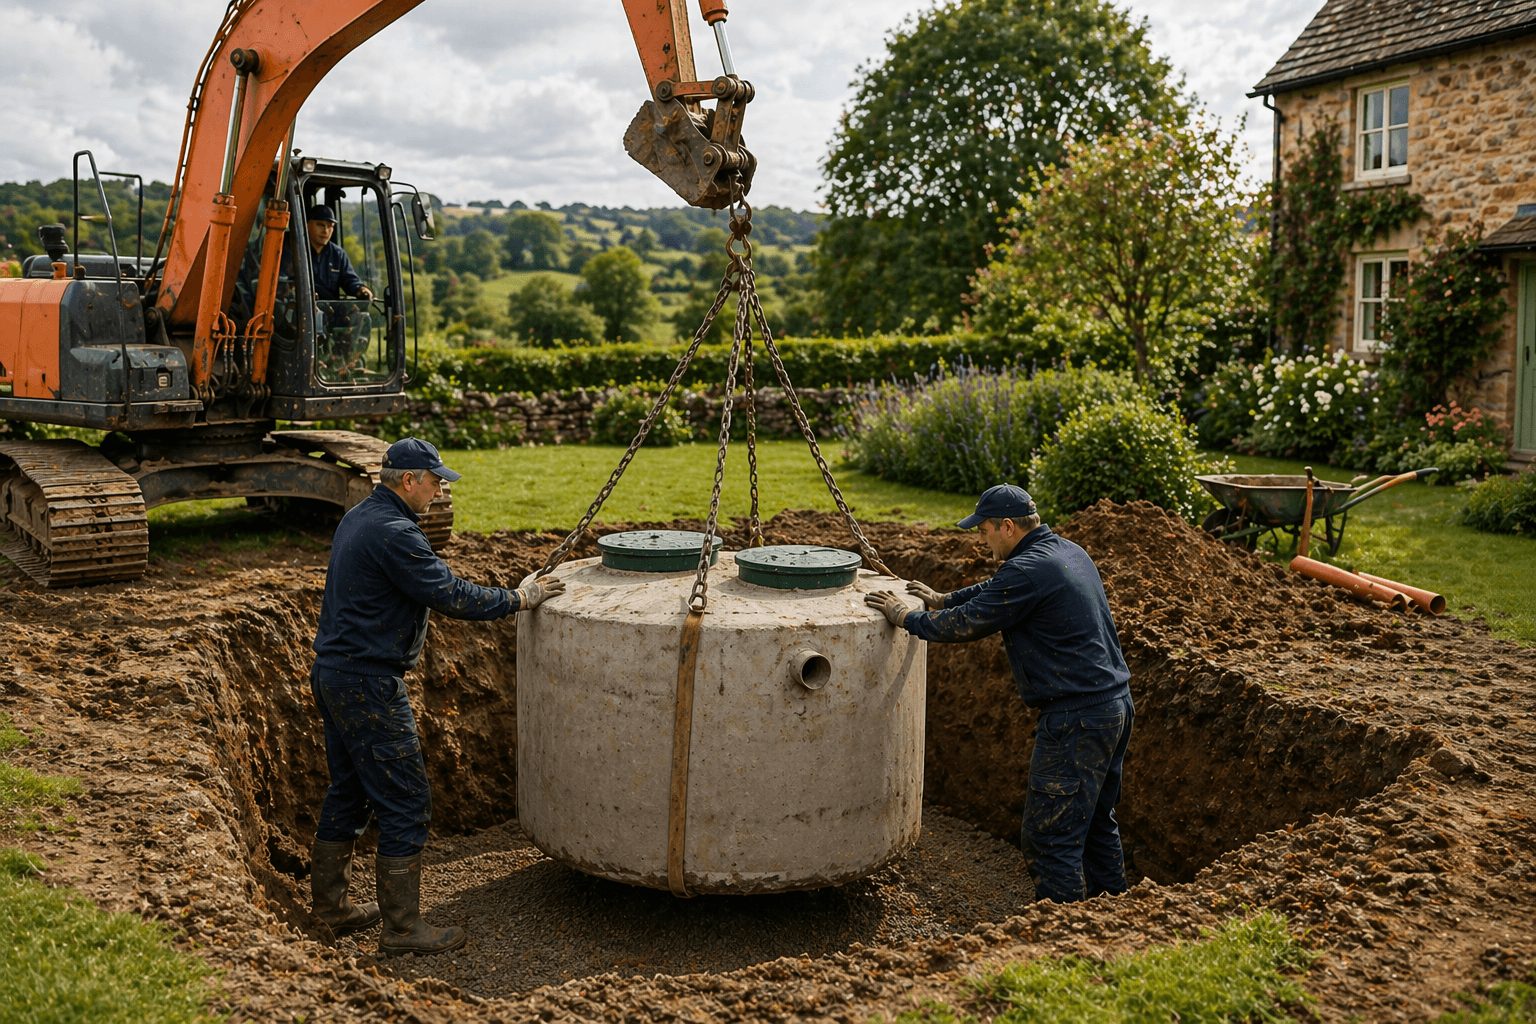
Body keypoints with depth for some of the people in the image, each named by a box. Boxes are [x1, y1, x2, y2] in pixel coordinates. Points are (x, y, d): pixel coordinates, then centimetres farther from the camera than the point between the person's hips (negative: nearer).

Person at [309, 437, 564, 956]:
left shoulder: (358, 518, 12)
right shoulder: (393, 533, -20)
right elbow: (451, 596, -21)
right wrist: (519, 599, -11)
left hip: (333, 674, 11)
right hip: (367, 684, -11)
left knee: (348, 791, 20)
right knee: (404, 800, -4)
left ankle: (331, 903, 31)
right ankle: (401, 927, 2)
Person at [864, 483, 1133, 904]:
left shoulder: (1027, 572, -18)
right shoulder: (1068, 551, 12)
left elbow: (966, 625, -12)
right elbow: (996, 591, 27)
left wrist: (906, 616, 3)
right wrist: (942, 600, 33)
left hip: (1076, 719, -10)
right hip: (1116, 702, 10)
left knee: (1051, 837, -3)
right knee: (1097, 822, 21)